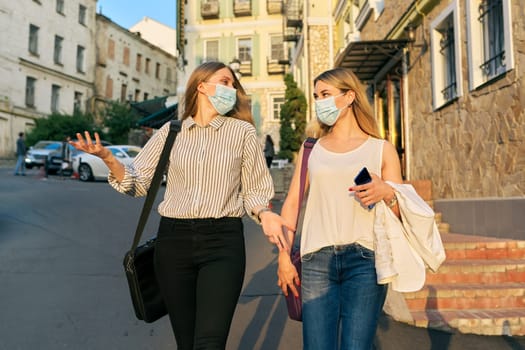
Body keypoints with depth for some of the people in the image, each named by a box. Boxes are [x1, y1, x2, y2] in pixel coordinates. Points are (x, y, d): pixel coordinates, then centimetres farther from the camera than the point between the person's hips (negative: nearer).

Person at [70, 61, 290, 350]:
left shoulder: (243, 131, 5)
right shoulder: (171, 131, 9)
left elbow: (253, 189, 6)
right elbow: (138, 182, 8)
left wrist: (264, 215, -15)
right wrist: (108, 159, -9)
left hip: (223, 241, -2)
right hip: (173, 240, 2)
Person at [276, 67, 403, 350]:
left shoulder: (381, 149, 10)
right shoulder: (311, 149, 14)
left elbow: (401, 211, 9)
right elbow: (292, 202, 9)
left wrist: (387, 194, -14)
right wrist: (284, 257, 1)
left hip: (364, 260, -1)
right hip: (317, 261, 2)